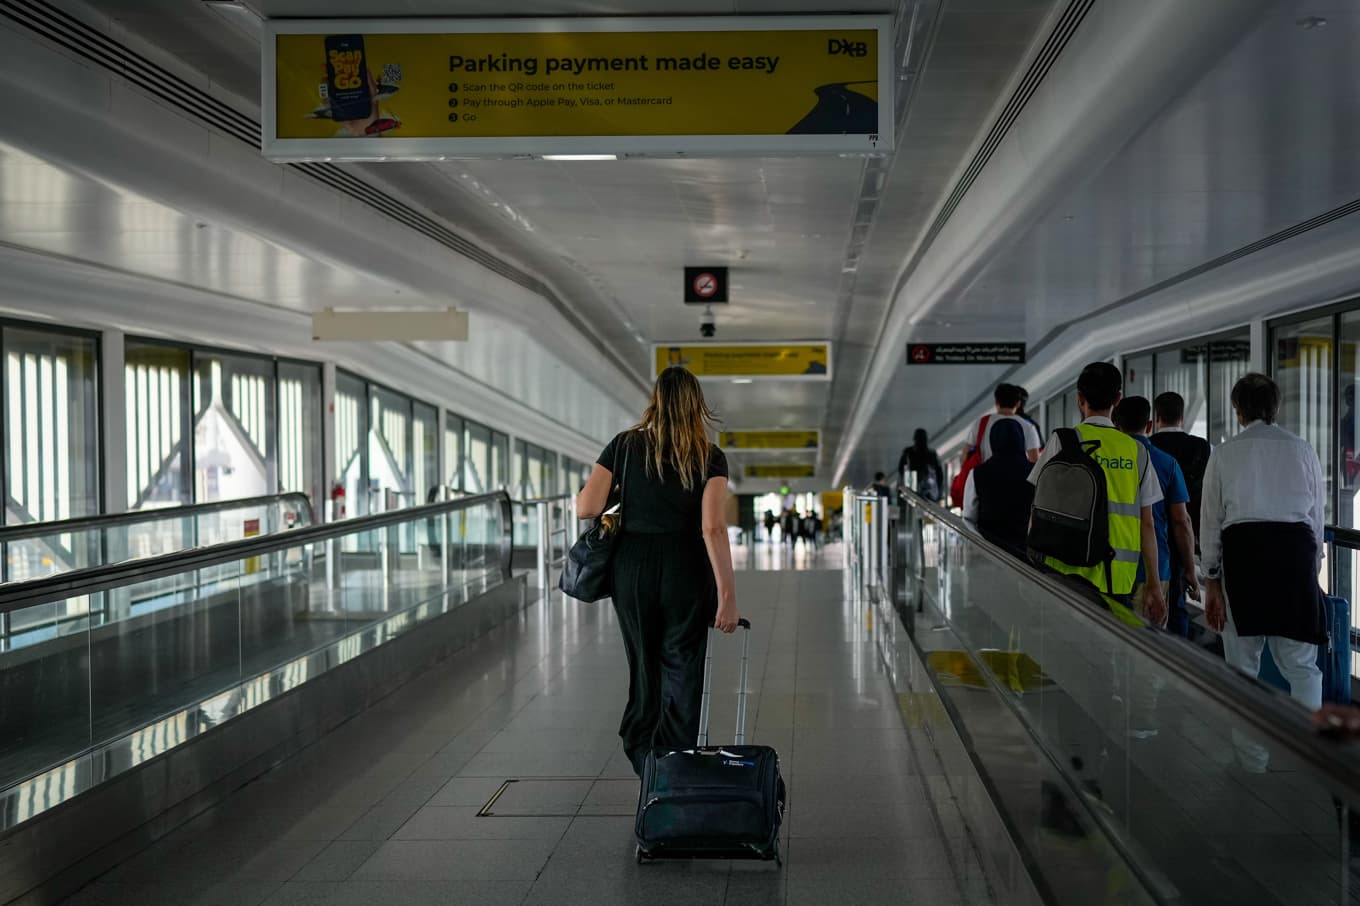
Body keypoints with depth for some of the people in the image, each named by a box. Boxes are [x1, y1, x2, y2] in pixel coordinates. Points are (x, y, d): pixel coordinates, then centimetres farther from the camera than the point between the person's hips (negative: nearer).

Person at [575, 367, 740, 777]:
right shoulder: (710, 458, -4)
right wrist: (727, 594, -15)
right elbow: (713, 528, -15)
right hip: (686, 573, -2)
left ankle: (644, 764, 19)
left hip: (632, 569, 2)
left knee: (644, 670, 16)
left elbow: (585, 508, -6)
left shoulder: (625, 445, 0)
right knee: (683, 672, 9)